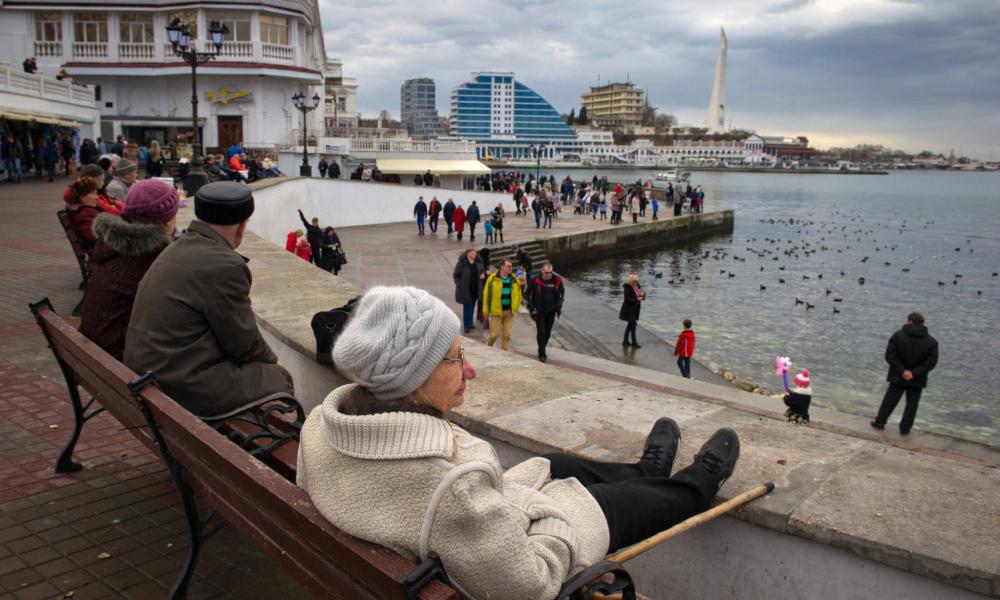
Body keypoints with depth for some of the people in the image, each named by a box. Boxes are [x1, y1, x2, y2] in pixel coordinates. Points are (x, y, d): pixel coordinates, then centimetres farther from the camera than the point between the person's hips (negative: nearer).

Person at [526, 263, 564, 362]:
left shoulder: (557, 281, -6)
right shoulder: (536, 281, -13)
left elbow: (562, 293, 13)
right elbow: (528, 294, 1)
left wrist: (559, 307, 9)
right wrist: (531, 307, -4)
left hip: (551, 311, 3)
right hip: (539, 312, -3)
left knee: (548, 333, 11)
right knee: (541, 332, -10)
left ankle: (542, 350, 31)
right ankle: (542, 354, -4)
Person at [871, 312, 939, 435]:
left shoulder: (898, 335, -10)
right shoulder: (931, 342, -5)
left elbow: (890, 356, -13)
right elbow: (931, 362, -11)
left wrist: (902, 371, -12)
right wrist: (914, 373, -15)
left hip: (898, 377, 0)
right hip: (917, 380, 0)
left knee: (890, 399, 13)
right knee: (912, 403, 11)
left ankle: (880, 421, 20)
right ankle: (905, 428, 14)